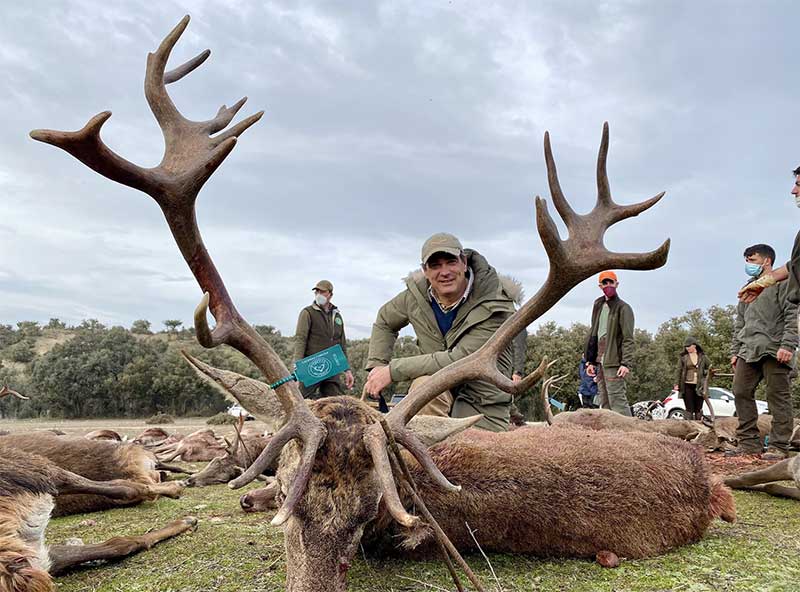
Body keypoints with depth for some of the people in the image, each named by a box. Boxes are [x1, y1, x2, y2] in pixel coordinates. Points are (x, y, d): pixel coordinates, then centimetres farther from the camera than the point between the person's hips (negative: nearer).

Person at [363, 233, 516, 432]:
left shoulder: (494, 308, -21)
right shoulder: (417, 293, -6)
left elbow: (460, 360, -29)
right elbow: (384, 322, 14)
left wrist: (393, 370, -27)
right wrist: (377, 366, 0)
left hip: (483, 407, -2)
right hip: (441, 388, 2)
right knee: (425, 382, -32)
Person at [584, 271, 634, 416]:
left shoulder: (623, 307, -4)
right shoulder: (598, 306, 18)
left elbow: (628, 338, -10)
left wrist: (626, 363, -19)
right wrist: (590, 361, 17)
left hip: (613, 362, -8)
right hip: (599, 362, 8)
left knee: (617, 400, -12)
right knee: (604, 403, 8)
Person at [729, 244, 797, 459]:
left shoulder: (782, 283, 4)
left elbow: (793, 316, -6)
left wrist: (788, 345, -17)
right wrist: (735, 351, 18)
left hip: (774, 351, -7)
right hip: (748, 351, 7)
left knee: (778, 397, -4)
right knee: (741, 393, 0)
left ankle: (779, 446, -1)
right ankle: (749, 442, 6)